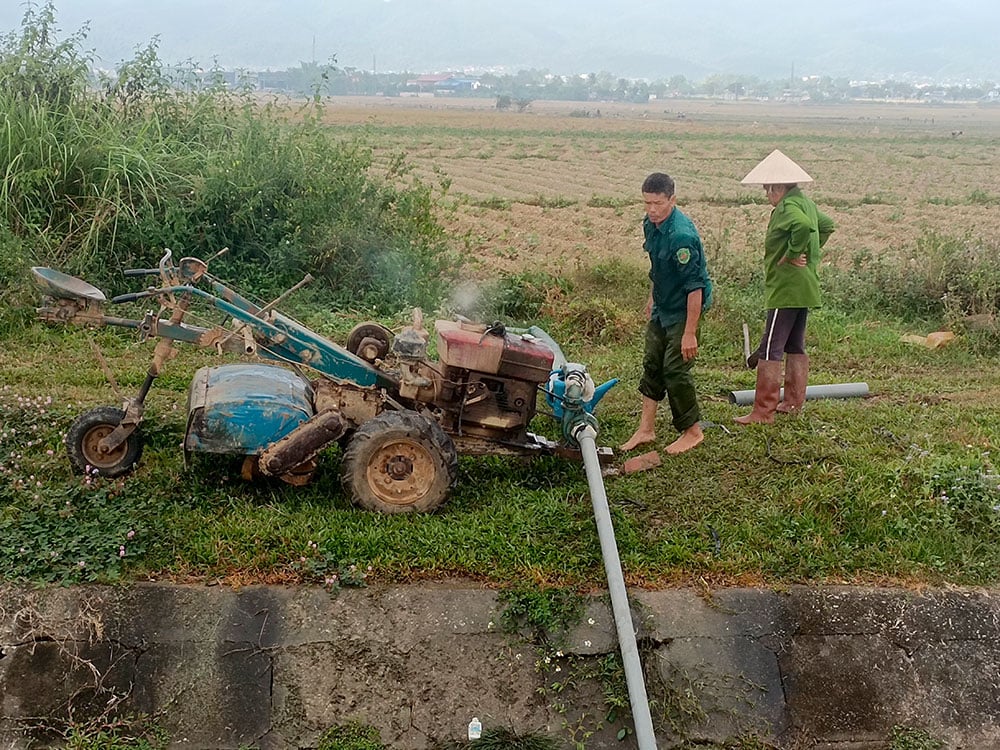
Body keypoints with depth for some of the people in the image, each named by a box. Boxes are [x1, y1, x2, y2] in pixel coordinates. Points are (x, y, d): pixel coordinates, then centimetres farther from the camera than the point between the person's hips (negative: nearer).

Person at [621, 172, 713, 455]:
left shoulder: (681, 235, -29)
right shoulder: (651, 223, -1)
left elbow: (695, 286, -28)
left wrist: (690, 333, -27)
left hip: (683, 309, -9)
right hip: (662, 306, 9)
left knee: (675, 370, -3)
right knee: (652, 364, 11)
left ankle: (692, 431, 15)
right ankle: (646, 429, 20)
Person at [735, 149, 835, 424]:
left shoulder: (787, 207, -18)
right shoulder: (806, 203, 13)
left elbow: (804, 226, -37)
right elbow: (827, 225, 26)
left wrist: (789, 255, -24)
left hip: (786, 290, -10)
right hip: (804, 288, 11)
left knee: (770, 350, -7)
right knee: (795, 346, 18)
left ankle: (763, 411, -5)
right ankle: (793, 401, 27)